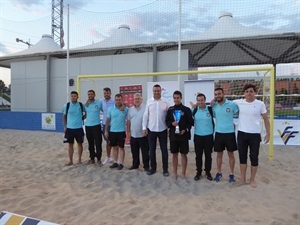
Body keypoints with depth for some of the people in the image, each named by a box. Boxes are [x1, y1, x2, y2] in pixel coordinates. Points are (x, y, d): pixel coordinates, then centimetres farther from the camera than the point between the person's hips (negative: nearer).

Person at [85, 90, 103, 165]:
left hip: (96, 126, -3)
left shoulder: (99, 103, -4)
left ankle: (99, 159, 10)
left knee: (98, 143, -1)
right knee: (90, 143, 13)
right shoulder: (86, 104, 5)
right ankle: (92, 158, 25)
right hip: (88, 126, 4)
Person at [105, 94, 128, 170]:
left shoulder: (126, 109, -6)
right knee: (114, 147, 13)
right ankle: (115, 162, 24)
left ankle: (121, 163, 16)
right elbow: (108, 120, 4)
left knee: (121, 147, 7)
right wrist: (106, 130, 3)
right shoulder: (110, 109, 1)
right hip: (112, 131, 3)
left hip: (122, 131, -3)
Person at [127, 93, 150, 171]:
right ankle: (135, 164, 33)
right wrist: (128, 131, 10)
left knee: (145, 152, 6)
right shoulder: (130, 109, 8)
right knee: (134, 152, 17)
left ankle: (146, 166, 19)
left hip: (143, 135, -5)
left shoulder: (146, 108, -10)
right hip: (133, 135, 5)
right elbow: (128, 121, 12)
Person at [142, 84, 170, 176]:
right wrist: (144, 128, -1)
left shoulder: (165, 102, -2)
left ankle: (165, 169, 21)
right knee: (152, 150, 11)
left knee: (164, 150, 8)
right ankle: (153, 168, 25)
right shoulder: (149, 102, 1)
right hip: (151, 130, 1)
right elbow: (145, 115, 3)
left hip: (162, 130, -1)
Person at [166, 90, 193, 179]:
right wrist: (171, 124, -11)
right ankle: (175, 173, 22)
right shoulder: (170, 110, 6)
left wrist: (186, 130, -15)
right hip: (173, 135, 2)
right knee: (174, 154, 10)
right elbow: (167, 121, 9)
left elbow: (191, 122, -1)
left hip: (183, 136, -2)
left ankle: (183, 173, 18)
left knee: (183, 154, 4)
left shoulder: (186, 109, 0)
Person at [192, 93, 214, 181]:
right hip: (197, 136, 1)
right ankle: (199, 172, 24)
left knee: (208, 155, 11)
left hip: (209, 136, -1)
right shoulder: (194, 110, -1)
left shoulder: (210, 109, -4)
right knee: (198, 155, 10)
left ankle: (208, 172, 26)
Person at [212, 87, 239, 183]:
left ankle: (231, 174, 23)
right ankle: (219, 173, 26)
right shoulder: (214, 106, -1)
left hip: (230, 133, -2)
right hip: (218, 133, 2)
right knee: (219, 154, 11)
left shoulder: (232, 104, -8)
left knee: (231, 154, 9)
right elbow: (212, 116, 11)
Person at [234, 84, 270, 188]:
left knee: (254, 157, 7)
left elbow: (266, 119, 3)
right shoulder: (238, 102, -2)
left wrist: (268, 134, 2)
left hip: (255, 135, -1)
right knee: (242, 157, 10)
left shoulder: (260, 104, -5)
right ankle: (243, 179, 24)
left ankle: (252, 179, 24)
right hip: (242, 134, 2)